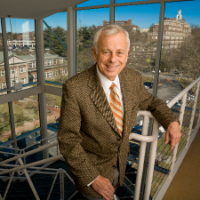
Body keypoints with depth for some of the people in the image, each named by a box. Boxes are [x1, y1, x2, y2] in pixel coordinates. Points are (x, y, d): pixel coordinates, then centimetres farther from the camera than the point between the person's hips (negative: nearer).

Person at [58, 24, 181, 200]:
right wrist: (92, 178, -19)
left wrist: (172, 121, -10)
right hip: (90, 168, -4)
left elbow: (150, 102, 7)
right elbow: (68, 140, -22)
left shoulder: (133, 78, -13)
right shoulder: (74, 88, -28)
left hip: (120, 163, 5)